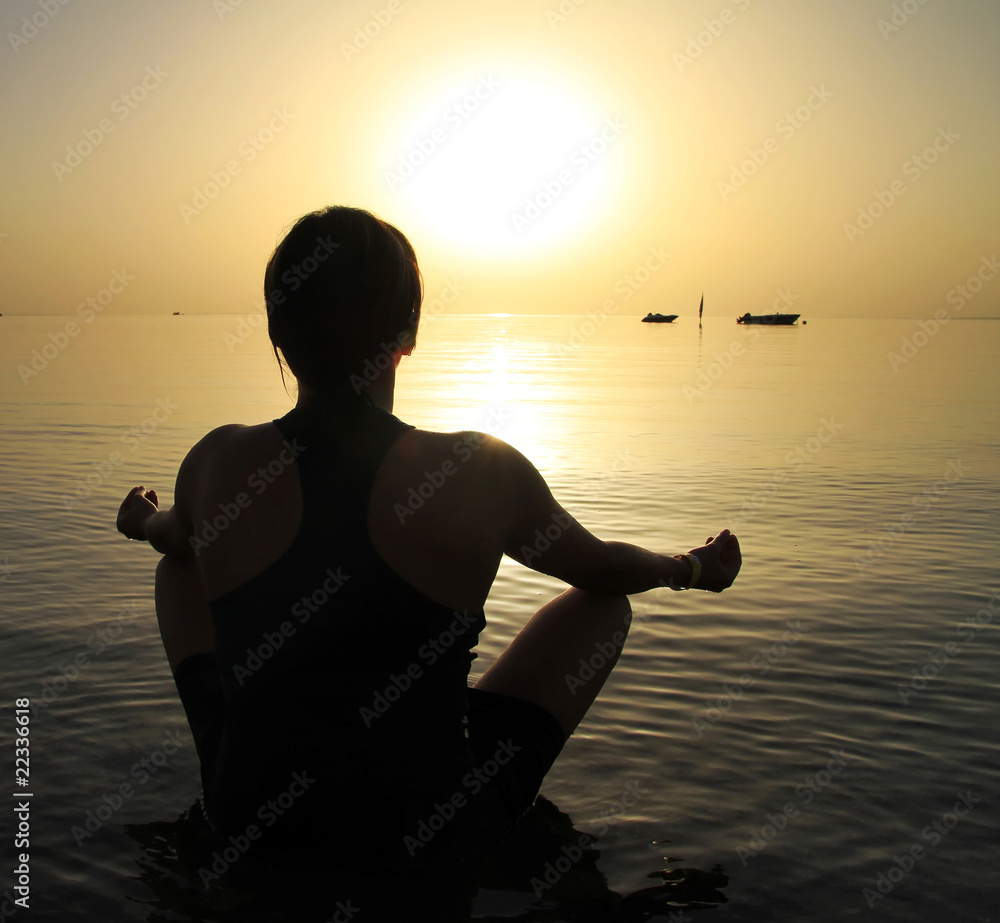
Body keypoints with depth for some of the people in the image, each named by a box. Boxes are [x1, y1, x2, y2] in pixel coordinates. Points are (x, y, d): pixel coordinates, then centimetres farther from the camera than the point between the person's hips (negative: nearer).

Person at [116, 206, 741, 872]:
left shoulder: (220, 465, -14)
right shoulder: (478, 473, -20)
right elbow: (602, 569, -2)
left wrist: (144, 523, 37)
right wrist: (693, 567, 21)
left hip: (247, 814, 3)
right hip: (430, 838, -2)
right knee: (606, 603, 14)